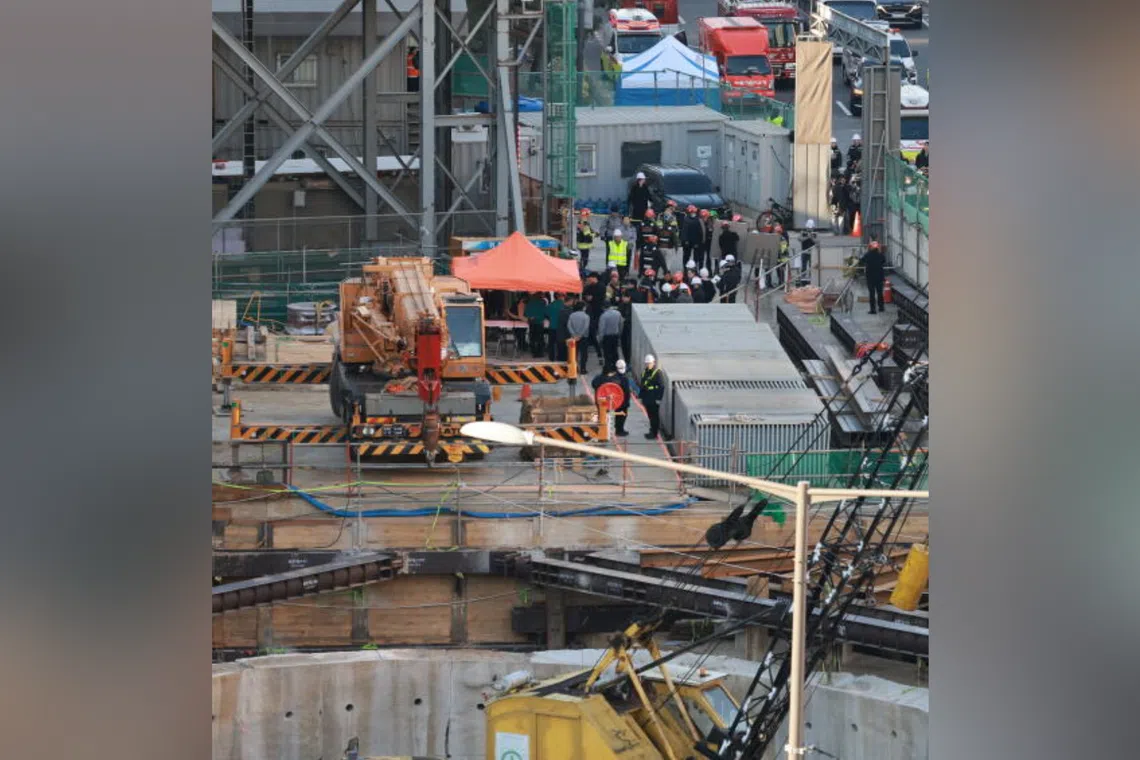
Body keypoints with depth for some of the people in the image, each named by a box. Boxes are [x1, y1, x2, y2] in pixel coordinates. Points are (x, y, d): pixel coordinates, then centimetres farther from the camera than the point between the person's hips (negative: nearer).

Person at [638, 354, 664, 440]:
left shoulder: (657, 373, -12)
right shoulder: (645, 373, 10)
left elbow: (661, 386, -14)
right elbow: (642, 386, 18)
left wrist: (658, 398, -17)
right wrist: (640, 396, 15)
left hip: (654, 400, -7)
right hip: (647, 399, 7)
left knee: (654, 416, -2)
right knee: (650, 416, 14)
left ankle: (654, 433, 2)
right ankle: (652, 431, 23)